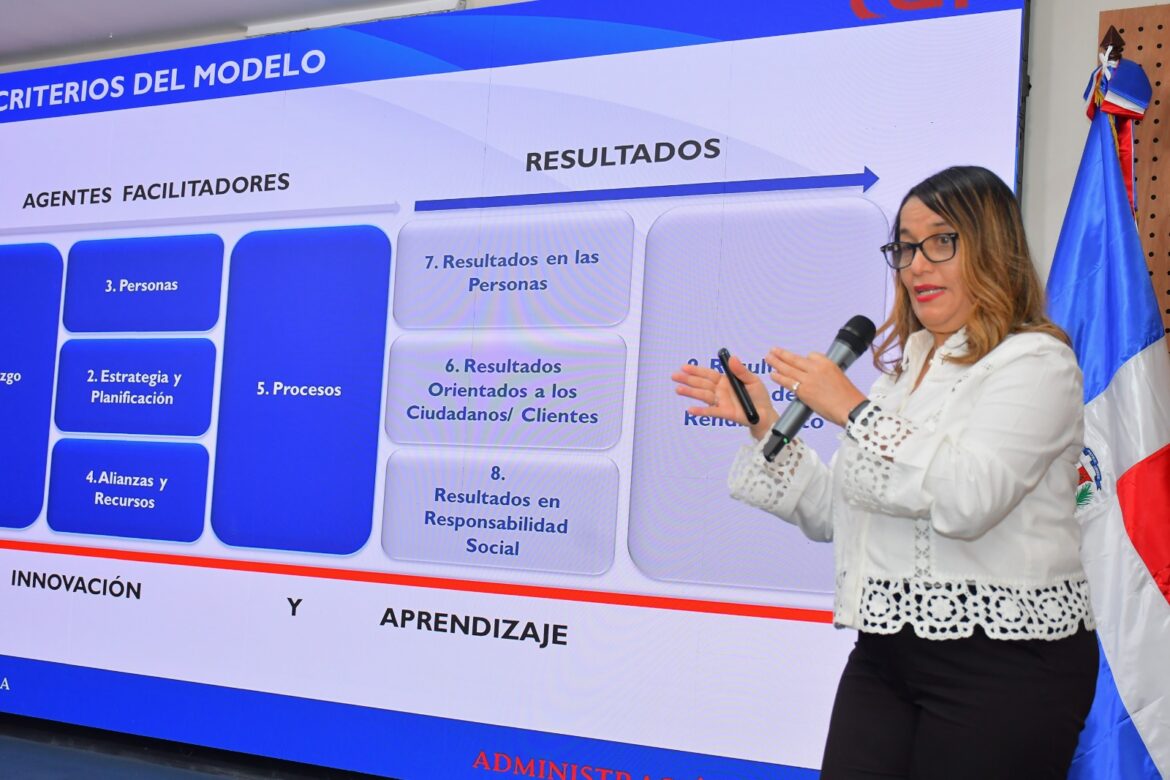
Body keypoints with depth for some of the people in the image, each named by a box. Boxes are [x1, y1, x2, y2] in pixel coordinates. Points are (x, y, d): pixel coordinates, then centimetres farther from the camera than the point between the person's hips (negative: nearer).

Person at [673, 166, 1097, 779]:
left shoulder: (1034, 361, -6)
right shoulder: (906, 370, 16)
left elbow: (967, 501, -23)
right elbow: (832, 514, 17)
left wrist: (853, 410, -18)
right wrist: (765, 423, 7)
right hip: (887, 653, 7)